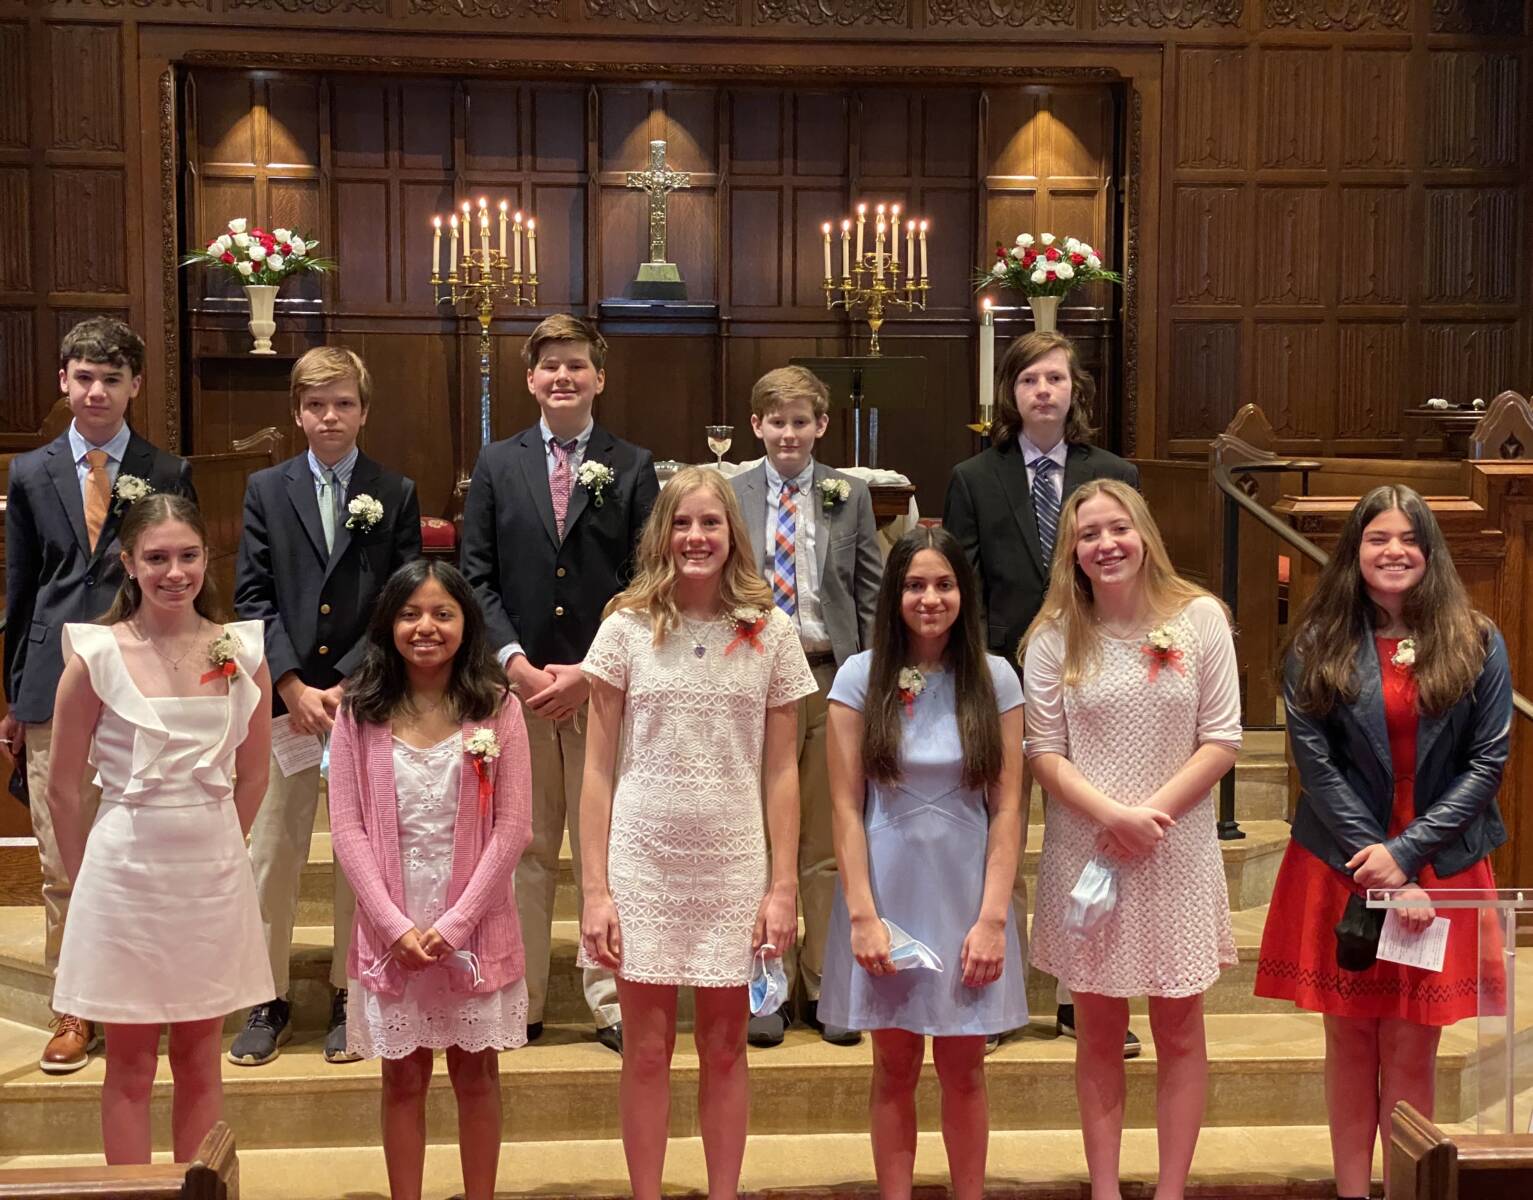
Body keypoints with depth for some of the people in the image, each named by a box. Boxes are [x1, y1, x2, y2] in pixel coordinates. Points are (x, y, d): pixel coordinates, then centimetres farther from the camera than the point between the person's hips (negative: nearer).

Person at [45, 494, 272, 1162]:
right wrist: (87, 877, 4)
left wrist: (212, 846, 11)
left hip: (213, 872, 2)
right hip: (126, 867, -2)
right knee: (130, 1066, 9)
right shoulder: (95, 656, -9)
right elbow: (63, 789, -2)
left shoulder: (240, 652, -2)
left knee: (200, 1060, 13)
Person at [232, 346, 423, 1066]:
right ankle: (270, 1000, 15)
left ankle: (350, 997, 19)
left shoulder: (396, 494, 4)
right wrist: (294, 688, -9)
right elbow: (252, 598, 1)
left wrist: (349, 686, -10)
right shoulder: (266, 490, 7)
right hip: (284, 699, 1)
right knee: (272, 854, 3)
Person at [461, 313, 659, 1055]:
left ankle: (611, 1004, 11)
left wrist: (590, 670, -10)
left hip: (603, 684, -1)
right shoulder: (496, 466, 8)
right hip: (518, 684, 1)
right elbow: (477, 575, 4)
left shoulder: (632, 468, 4)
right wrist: (514, 661, -9)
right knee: (524, 848, 8)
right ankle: (519, 1003, 16)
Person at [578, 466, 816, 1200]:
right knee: (647, 1050, 7)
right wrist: (596, 889, -6)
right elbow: (598, 770, -1)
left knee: (724, 1048, 11)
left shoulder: (771, 633, 0)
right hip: (643, 862, 0)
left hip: (732, 865, 1)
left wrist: (784, 886, -2)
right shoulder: (626, 627, -2)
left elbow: (781, 772, 2)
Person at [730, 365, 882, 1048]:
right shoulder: (729, 497, 4)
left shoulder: (850, 497, 6)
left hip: (832, 676, 1)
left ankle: (825, 987, 18)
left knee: (828, 843, 7)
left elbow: (870, 594, 6)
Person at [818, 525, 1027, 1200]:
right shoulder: (861, 678, -2)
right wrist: (862, 912, -9)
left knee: (963, 1069, 8)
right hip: (887, 891, 0)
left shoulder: (995, 680, 0)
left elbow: (1007, 807, -1)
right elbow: (846, 807, -3)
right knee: (894, 1068, 9)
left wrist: (992, 916, -8)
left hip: (968, 892, 1)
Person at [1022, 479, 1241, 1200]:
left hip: (1177, 853, 0)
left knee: (1179, 1028, 7)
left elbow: (1222, 741, -5)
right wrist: (1112, 814, -17)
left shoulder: (1199, 618, -3)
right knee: (1098, 1031, 9)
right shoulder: (1054, 636, -1)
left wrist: (1151, 813, -14)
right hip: (1085, 855, 1)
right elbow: (1044, 752, -3)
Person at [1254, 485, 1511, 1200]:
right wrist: (1374, 861, -12)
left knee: (1412, 1048, 2)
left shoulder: (1477, 645, 1)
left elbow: (1487, 762, -3)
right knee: (1350, 1040, 7)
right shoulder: (1317, 646, 1)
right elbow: (1316, 763, -4)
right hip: (1340, 870, 0)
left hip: (1439, 868, 0)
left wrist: (1406, 852, -12)